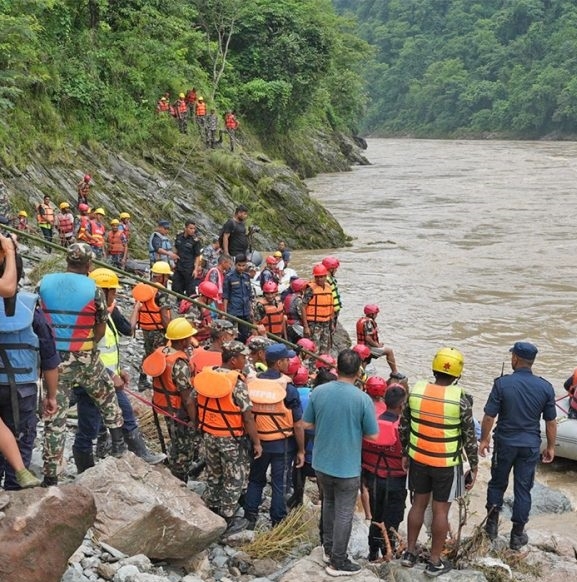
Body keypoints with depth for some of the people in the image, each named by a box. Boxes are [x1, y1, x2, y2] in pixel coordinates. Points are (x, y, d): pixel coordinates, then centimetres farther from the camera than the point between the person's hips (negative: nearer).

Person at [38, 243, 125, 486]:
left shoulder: (44, 283, -2)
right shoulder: (93, 290, -8)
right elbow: (100, 331, -2)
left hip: (53, 358, 2)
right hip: (84, 358, -2)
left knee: (55, 416, 6)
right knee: (107, 395, 27)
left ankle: (51, 475, 7)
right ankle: (118, 443, 33)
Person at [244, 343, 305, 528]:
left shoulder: (251, 383, -7)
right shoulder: (288, 388, -18)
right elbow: (298, 425, -14)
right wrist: (301, 450, -3)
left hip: (258, 442, 3)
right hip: (282, 444, -3)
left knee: (255, 480, 20)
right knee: (280, 485, 10)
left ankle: (250, 518, 26)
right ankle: (277, 524, 18)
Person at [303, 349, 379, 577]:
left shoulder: (318, 392, -9)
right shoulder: (363, 399, -19)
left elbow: (307, 424, 1)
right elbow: (373, 435, -11)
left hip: (321, 462, 4)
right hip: (347, 467, -4)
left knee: (329, 504, 25)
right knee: (344, 513, 9)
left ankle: (329, 549, 38)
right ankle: (338, 562, 18)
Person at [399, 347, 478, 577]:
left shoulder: (416, 390, -7)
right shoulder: (459, 399, -17)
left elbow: (404, 427, 2)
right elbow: (469, 437, -11)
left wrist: (405, 454, 16)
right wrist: (474, 467, 0)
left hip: (418, 459, 4)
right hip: (447, 464, -4)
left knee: (418, 504, 18)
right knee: (441, 510, 8)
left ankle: (410, 552, 30)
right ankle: (435, 562, 19)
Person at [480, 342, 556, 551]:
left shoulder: (502, 383, -14)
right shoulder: (545, 387, -6)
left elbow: (489, 416, -11)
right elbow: (551, 421, -1)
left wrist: (484, 439, 3)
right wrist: (550, 447, 11)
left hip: (505, 443, -1)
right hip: (530, 446, 1)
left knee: (497, 483, 18)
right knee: (523, 489, 10)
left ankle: (492, 525, 26)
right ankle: (517, 535, 16)